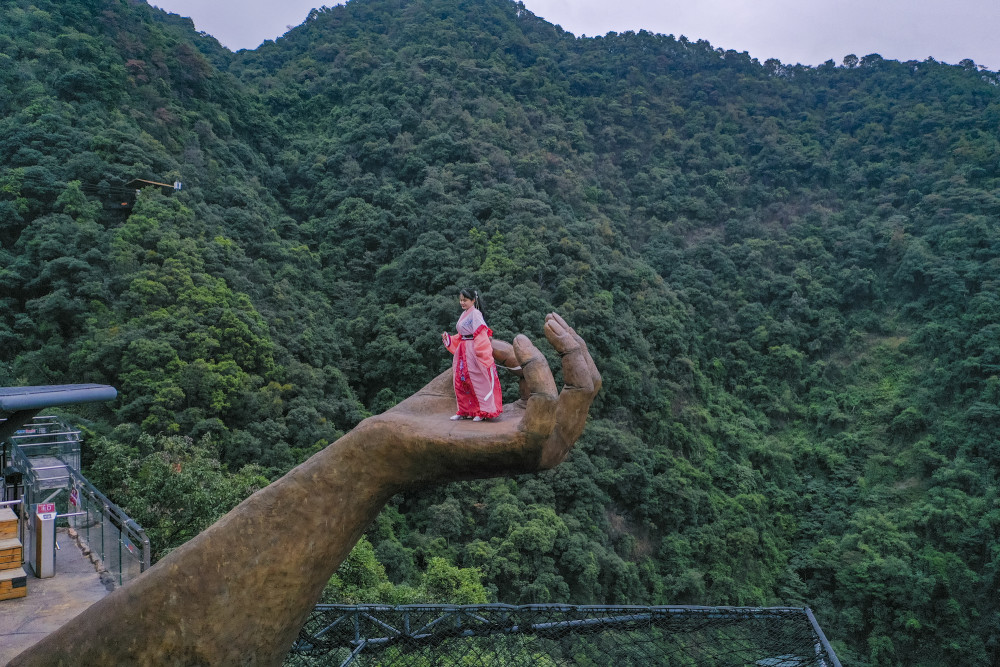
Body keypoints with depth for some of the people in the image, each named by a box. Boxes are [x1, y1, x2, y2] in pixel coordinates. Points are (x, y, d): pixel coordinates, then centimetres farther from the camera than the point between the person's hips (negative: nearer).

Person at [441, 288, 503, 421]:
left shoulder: (475, 314, -10)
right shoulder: (464, 314, 16)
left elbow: (481, 334, -17)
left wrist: (483, 354, -24)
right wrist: (448, 338, 13)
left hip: (473, 352, -9)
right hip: (462, 352, 9)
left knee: (477, 381, -4)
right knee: (460, 381, 8)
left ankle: (483, 411, 3)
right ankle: (464, 410, 16)